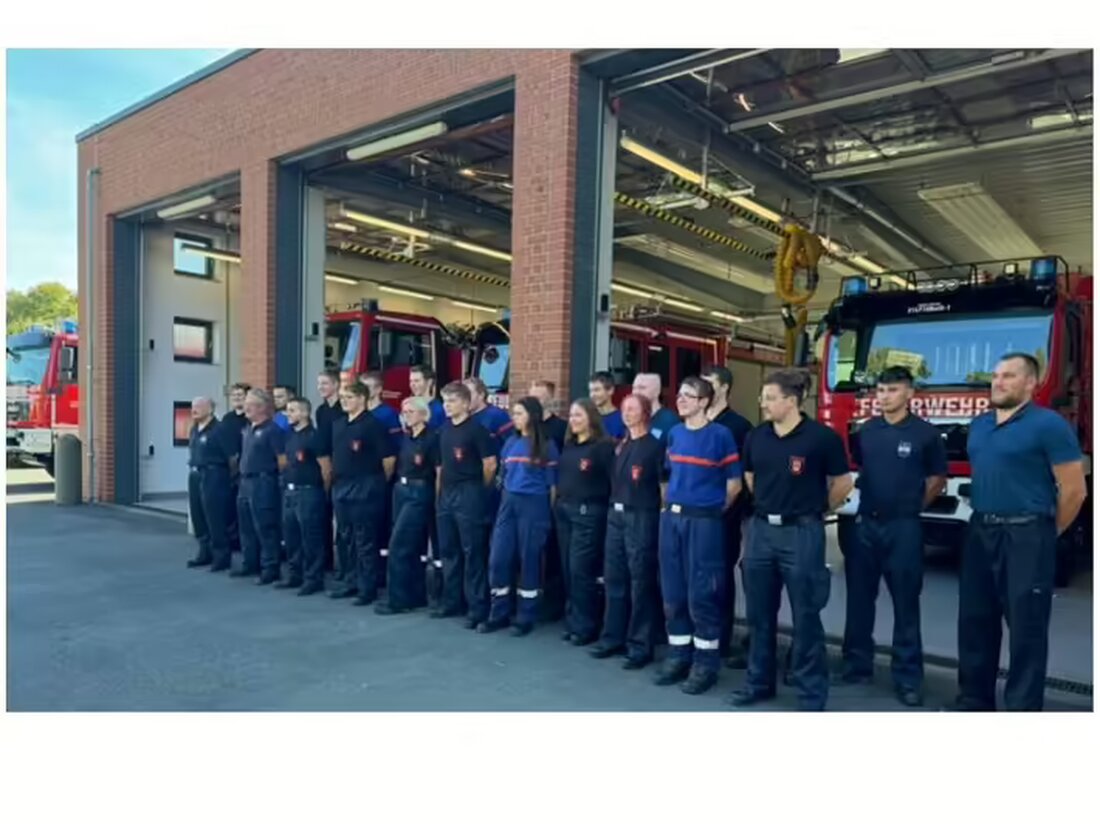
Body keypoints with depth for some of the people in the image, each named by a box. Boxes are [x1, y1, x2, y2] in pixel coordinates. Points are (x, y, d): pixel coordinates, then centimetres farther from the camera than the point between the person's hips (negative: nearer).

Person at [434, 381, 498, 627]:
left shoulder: (476, 429, -11)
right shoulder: (444, 430, 12)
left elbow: (490, 464, -13)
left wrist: (477, 489, -1)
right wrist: (440, 491, 14)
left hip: (469, 495, -8)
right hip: (446, 494, 8)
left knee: (473, 552, -3)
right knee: (448, 550, 13)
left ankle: (478, 608, 4)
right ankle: (451, 601, 25)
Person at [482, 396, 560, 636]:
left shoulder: (547, 446, -3)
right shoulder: (511, 443, 12)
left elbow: (552, 483, -3)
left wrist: (548, 512, -5)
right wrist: (507, 500, 12)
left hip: (534, 505, -5)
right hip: (508, 503, 5)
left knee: (529, 560, 2)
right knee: (498, 559, 2)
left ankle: (525, 618, 14)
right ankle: (498, 615, 15)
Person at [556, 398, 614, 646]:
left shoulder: (604, 446, -9)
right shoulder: (568, 445, 13)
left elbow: (615, 481, -13)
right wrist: (559, 502, 14)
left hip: (589, 513, -7)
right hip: (564, 511, 7)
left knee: (581, 569, -6)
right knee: (568, 569, 10)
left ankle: (585, 626, 7)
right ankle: (572, 622, 21)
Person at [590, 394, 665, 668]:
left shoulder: (654, 445, -7)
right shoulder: (620, 446, 14)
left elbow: (665, 483, -9)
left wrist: (660, 512, -10)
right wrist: (615, 506, 12)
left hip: (642, 518, -7)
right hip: (616, 515, 7)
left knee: (641, 582, -2)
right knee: (614, 578, 11)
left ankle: (640, 646, 7)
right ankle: (613, 637, 23)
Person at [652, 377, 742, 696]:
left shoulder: (720, 434, -8)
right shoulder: (674, 433, 10)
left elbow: (734, 482, -3)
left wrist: (715, 510, 6)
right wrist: (674, 505, 15)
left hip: (703, 520, -6)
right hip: (671, 517, 6)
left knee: (701, 594, -1)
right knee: (672, 592, 11)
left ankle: (706, 663, 12)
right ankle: (679, 656, 24)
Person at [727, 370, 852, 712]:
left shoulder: (821, 436, -11)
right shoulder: (756, 437, 3)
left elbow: (843, 482, -1)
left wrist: (816, 510, 9)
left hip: (801, 533, -5)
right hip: (760, 531, 5)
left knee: (806, 617, 4)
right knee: (759, 613, 14)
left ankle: (812, 694, 19)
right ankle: (759, 682, 29)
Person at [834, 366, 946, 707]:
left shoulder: (925, 433, -5)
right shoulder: (865, 431, 5)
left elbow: (938, 479, 4)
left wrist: (911, 506, 9)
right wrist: (866, 502, 11)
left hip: (903, 528, -4)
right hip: (865, 524, 4)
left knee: (905, 604, 4)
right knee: (859, 599, 11)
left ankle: (908, 676, 15)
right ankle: (857, 664, 24)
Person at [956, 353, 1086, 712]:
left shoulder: (1049, 425, -10)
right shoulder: (979, 425, 11)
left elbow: (1074, 489, -10)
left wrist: (1045, 534, 0)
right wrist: (983, 521, 18)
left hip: (1025, 536, -7)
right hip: (980, 532, 7)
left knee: (1025, 626, 2)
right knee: (975, 620, 13)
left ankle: (1023, 706, 13)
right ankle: (974, 698, 27)